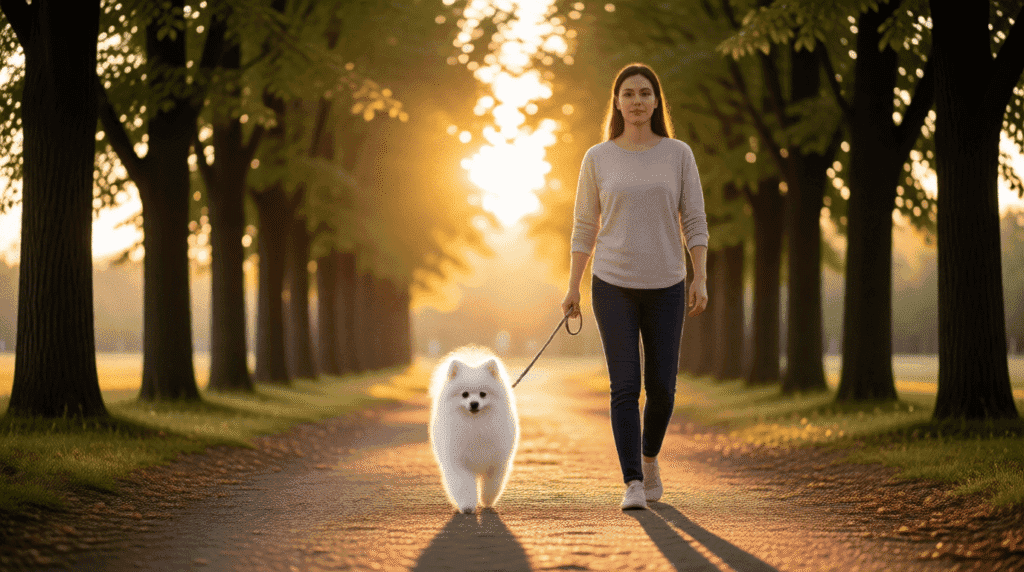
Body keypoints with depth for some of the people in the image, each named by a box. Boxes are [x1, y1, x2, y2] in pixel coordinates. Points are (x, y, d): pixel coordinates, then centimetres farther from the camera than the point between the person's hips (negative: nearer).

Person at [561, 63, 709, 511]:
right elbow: (584, 228, 4)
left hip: (666, 287, 1)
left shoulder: (678, 154, 1)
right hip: (613, 286, -1)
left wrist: (700, 278, -10)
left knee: (661, 387, 3)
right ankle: (633, 484, -6)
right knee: (625, 386, -9)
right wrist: (572, 288, 0)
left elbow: (694, 222, 0)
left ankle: (649, 457, 31)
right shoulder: (598, 159, 0)